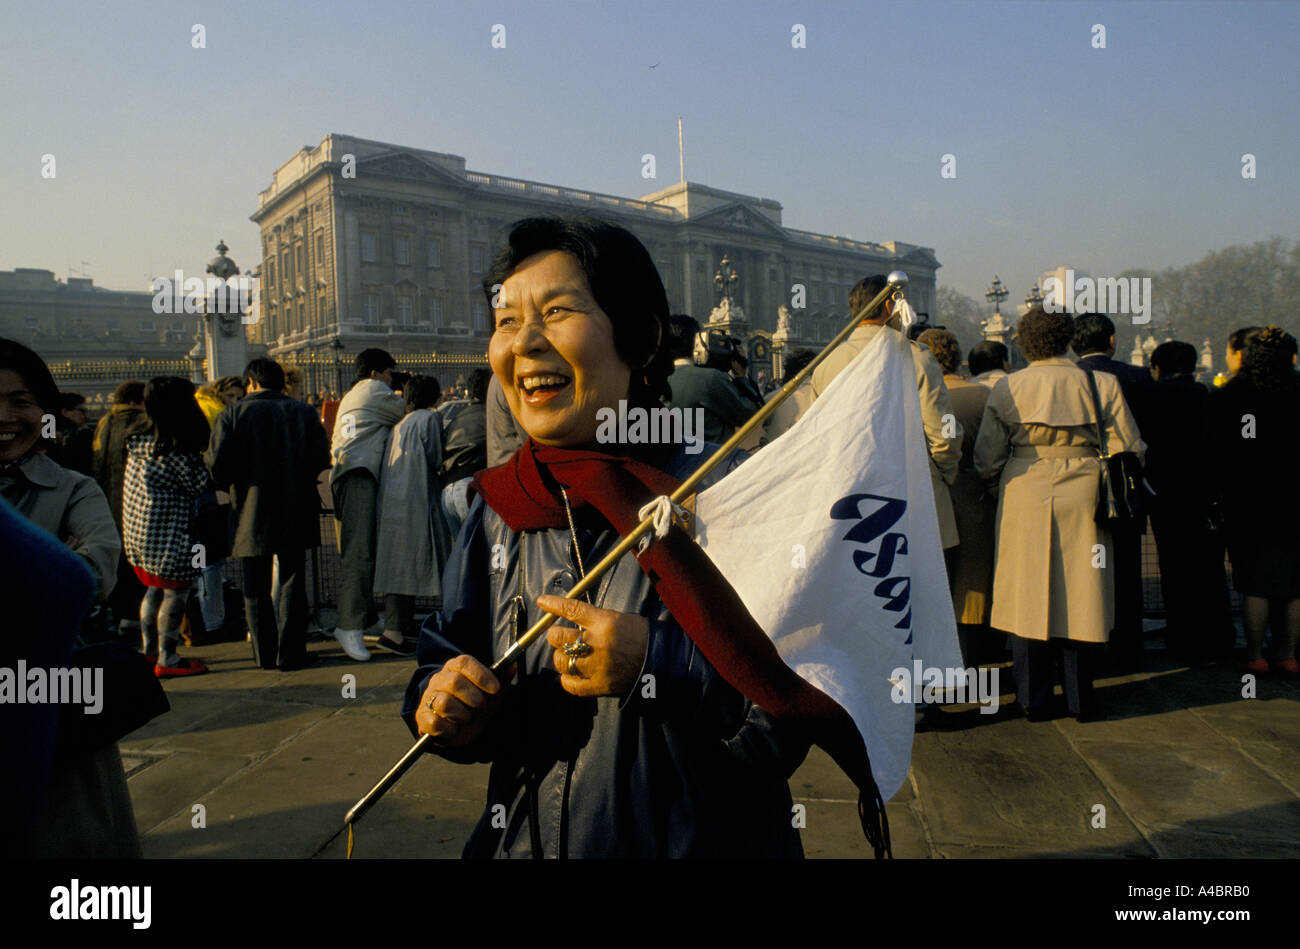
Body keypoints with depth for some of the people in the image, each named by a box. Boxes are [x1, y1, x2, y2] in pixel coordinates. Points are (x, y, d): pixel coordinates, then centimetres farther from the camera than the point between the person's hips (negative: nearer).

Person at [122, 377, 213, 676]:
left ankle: (148, 650, 32)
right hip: (169, 530, -9)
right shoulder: (175, 446, -20)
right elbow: (200, 483, -13)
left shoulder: (138, 436, 5)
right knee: (176, 592, 1)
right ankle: (167, 659, 7)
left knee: (155, 589, 21)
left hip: (138, 526, 9)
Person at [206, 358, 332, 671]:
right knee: (292, 583, 7)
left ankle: (265, 654, 15)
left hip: (252, 516, 0)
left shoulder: (233, 414, -2)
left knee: (256, 586, 10)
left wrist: (231, 487, 11)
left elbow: (215, 462, -9)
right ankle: (290, 653, 9)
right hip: (295, 514, 1)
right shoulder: (303, 413, 1)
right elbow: (321, 460, -6)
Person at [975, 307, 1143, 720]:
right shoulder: (1102, 384, -1)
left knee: (1028, 597, 8)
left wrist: (1004, 484, 17)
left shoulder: (1007, 388, -3)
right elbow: (1128, 450, -1)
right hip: (1083, 502, 1)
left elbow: (987, 461, -3)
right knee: (1080, 597, 10)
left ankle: (1033, 698, 15)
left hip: (1024, 501, -1)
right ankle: (1080, 698, 20)